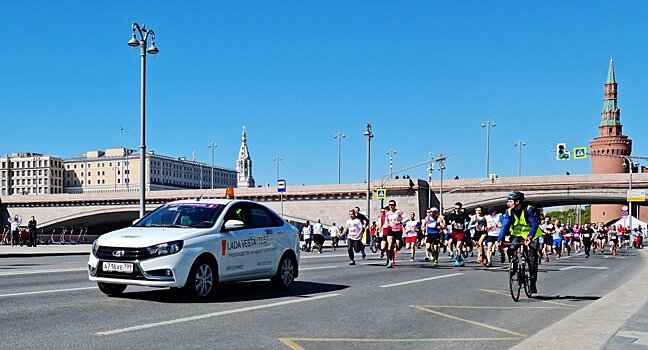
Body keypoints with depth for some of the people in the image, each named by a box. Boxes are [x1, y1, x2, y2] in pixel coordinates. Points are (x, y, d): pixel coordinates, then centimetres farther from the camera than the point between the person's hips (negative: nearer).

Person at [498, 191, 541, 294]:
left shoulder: (529, 209, -23)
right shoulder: (509, 211, -11)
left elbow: (534, 224, -31)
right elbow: (505, 225, -17)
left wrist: (529, 237, -46)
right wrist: (500, 239, -30)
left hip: (531, 236, -3)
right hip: (517, 234, 4)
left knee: (532, 260, -8)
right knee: (510, 250, -22)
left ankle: (532, 283, 3)